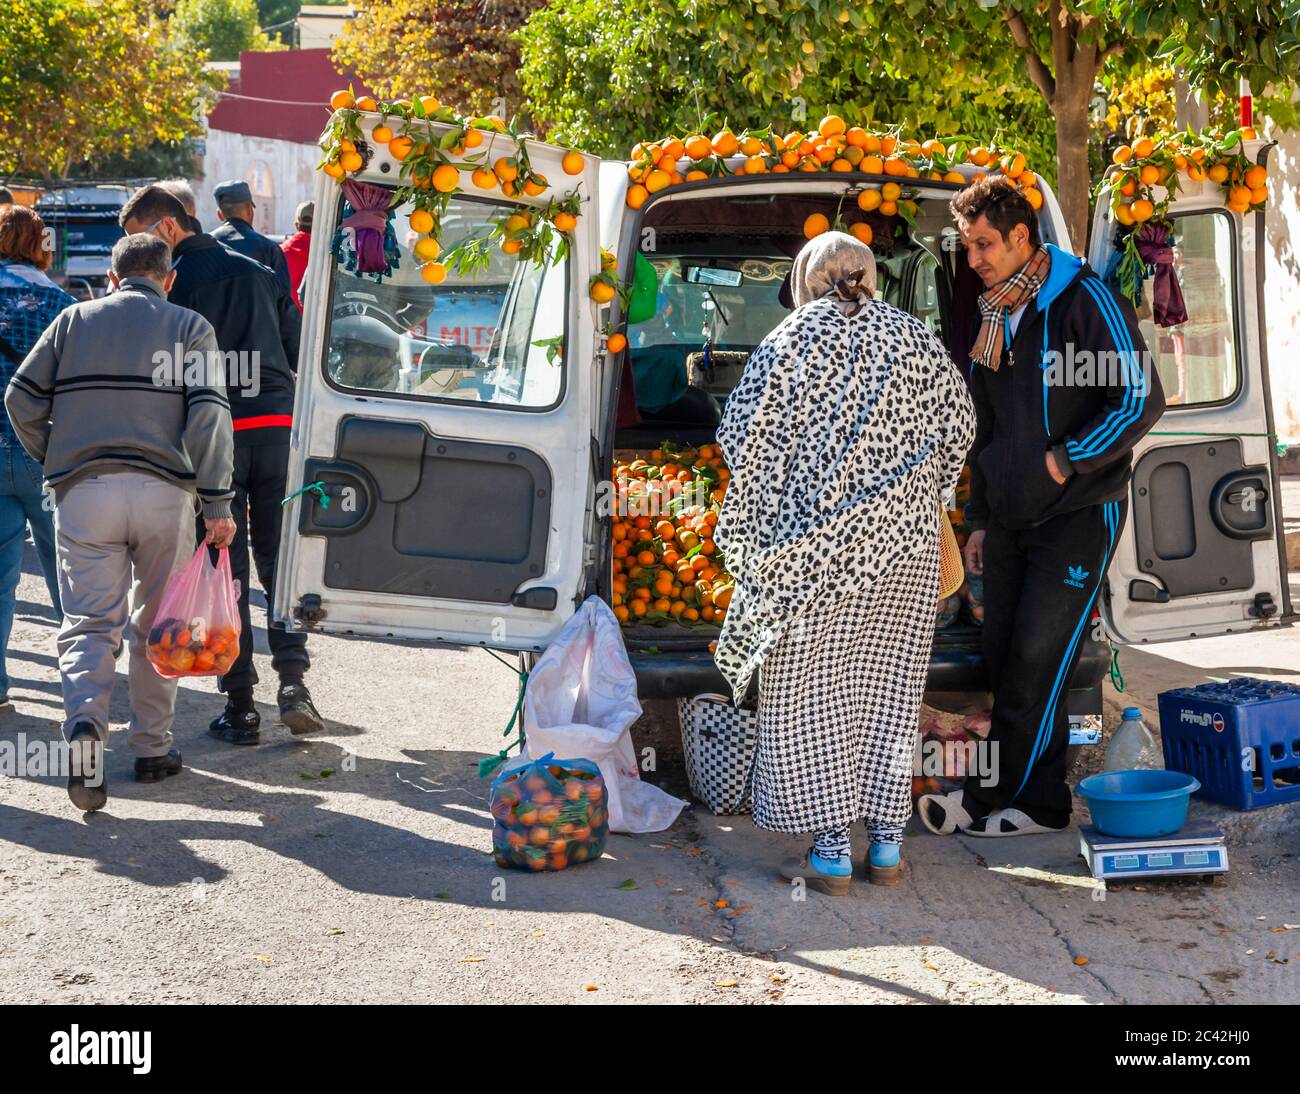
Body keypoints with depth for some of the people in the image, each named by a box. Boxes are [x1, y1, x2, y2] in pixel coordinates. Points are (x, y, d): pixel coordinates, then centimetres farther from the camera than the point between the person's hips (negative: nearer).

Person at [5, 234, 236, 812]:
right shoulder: (190, 326, 6)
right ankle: (152, 748, 17)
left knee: (89, 620, 3)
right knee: (157, 624, 12)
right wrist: (217, 503, -7)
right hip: (164, 493, 0)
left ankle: (85, 720, -23)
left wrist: (54, 461, 19)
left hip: (84, 491, 1)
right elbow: (209, 416, -5)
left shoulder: (74, 319, 11)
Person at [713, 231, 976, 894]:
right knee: (889, 687, 9)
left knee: (811, 691, 3)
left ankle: (830, 851, 2)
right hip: (904, 543, 4)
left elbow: (744, 438, -5)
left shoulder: (793, 340, -1)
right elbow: (958, 424, 11)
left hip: (814, 545, -3)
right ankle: (886, 841, 12)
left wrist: (762, 516, 8)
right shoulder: (912, 336, 8)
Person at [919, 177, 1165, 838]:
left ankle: (1034, 801, 1)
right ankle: (1001, 791, 16)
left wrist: (1062, 460, -15)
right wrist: (980, 521, 18)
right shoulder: (991, 320, 12)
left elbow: (1141, 400, -16)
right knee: (1003, 658, 7)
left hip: (1077, 515, -7)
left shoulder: (1085, 301, -11)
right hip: (1011, 520, 7)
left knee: (1036, 659, -8)